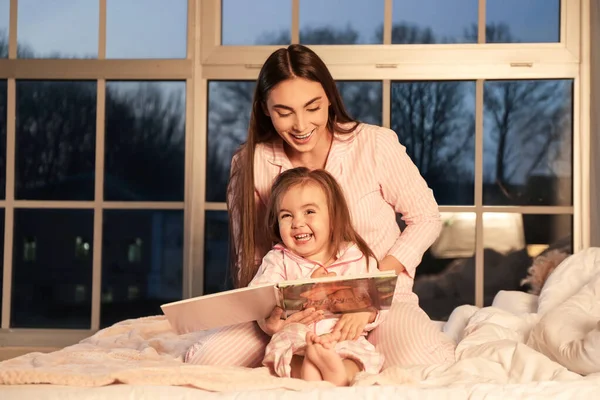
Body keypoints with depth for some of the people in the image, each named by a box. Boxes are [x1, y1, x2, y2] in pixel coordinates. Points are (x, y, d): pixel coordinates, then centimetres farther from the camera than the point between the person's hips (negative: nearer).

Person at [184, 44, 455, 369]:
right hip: (299, 310, 2)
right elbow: (251, 262, -3)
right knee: (204, 360, -23)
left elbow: (425, 219, 2)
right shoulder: (249, 164, -6)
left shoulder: (376, 145, -10)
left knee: (424, 366, -34)